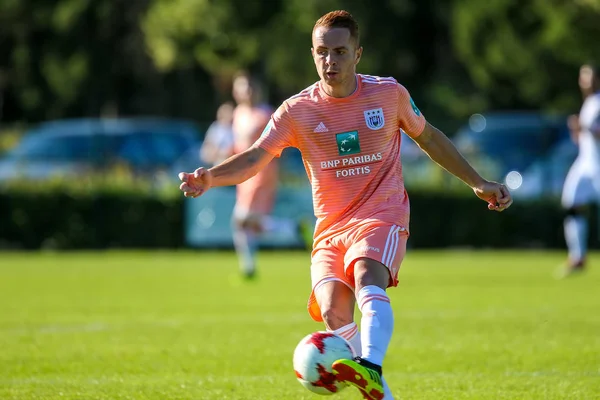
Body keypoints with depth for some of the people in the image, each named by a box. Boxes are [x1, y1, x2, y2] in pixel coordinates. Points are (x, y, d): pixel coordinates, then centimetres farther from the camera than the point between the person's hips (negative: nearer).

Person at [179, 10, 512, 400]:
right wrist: (208, 178, -26)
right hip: (331, 228, 3)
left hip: (382, 215, -3)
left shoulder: (389, 93, 2)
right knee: (332, 310, -21)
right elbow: (255, 159, -6)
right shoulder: (297, 110, 1)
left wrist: (478, 184, 22)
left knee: (368, 280, -34)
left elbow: (428, 138, 19)